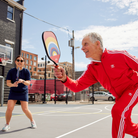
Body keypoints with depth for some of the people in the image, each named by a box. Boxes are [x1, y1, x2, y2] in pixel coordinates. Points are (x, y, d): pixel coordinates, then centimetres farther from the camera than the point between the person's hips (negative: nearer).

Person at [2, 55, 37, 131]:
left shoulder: (26, 71, -5)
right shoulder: (11, 71, -4)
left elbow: (28, 83, -13)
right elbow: (8, 83, -9)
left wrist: (23, 81, -34)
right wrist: (13, 84, -31)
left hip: (23, 92, -1)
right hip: (13, 92, 1)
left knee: (25, 109, -5)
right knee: (9, 108, -12)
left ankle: (32, 121, 22)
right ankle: (7, 124, 11)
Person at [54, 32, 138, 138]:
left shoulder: (119, 55, -22)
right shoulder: (91, 69, -8)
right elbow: (77, 86, -13)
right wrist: (64, 79, -33)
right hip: (120, 96, 6)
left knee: (118, 111, -28)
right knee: (125, 127, 11)